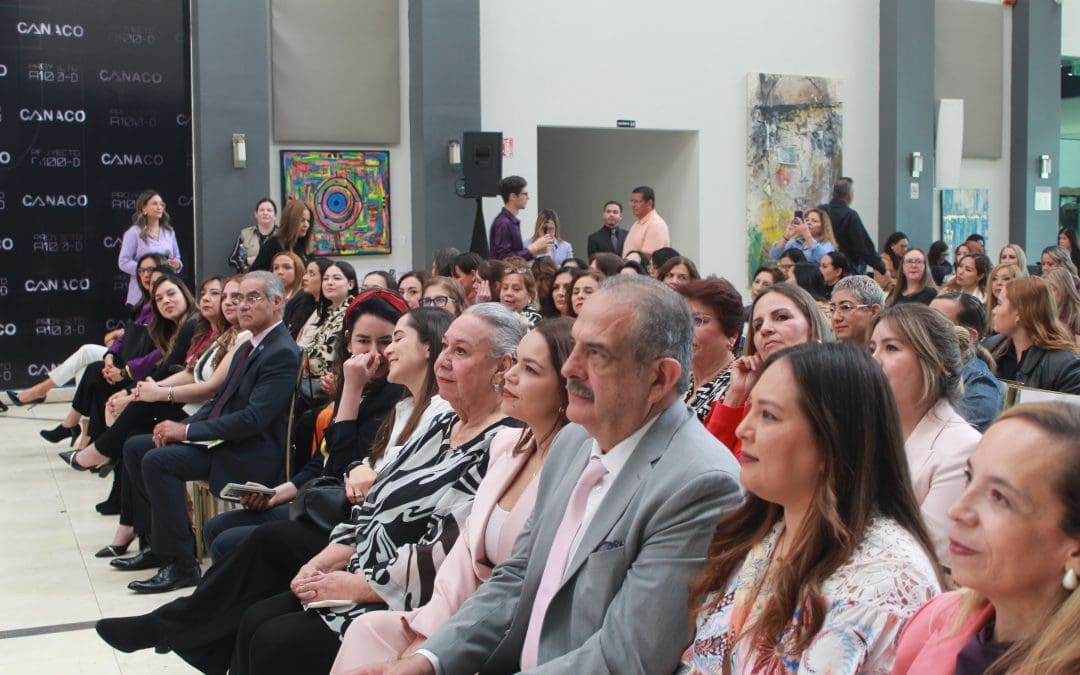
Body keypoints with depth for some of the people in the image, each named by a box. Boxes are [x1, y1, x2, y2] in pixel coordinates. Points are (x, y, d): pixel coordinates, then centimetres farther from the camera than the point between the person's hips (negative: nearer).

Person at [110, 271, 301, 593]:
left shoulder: (282, 353, -16)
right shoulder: (250, 347, 16)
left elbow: (253, 419, -23)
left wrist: (188, 430, -19)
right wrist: (181, 426, 0)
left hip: (252, 453, -10)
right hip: (220, 439, 10)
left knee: (158, 460, -26)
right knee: (135, 447, 6)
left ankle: (181, 564, -18)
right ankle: (162, 542, 13)